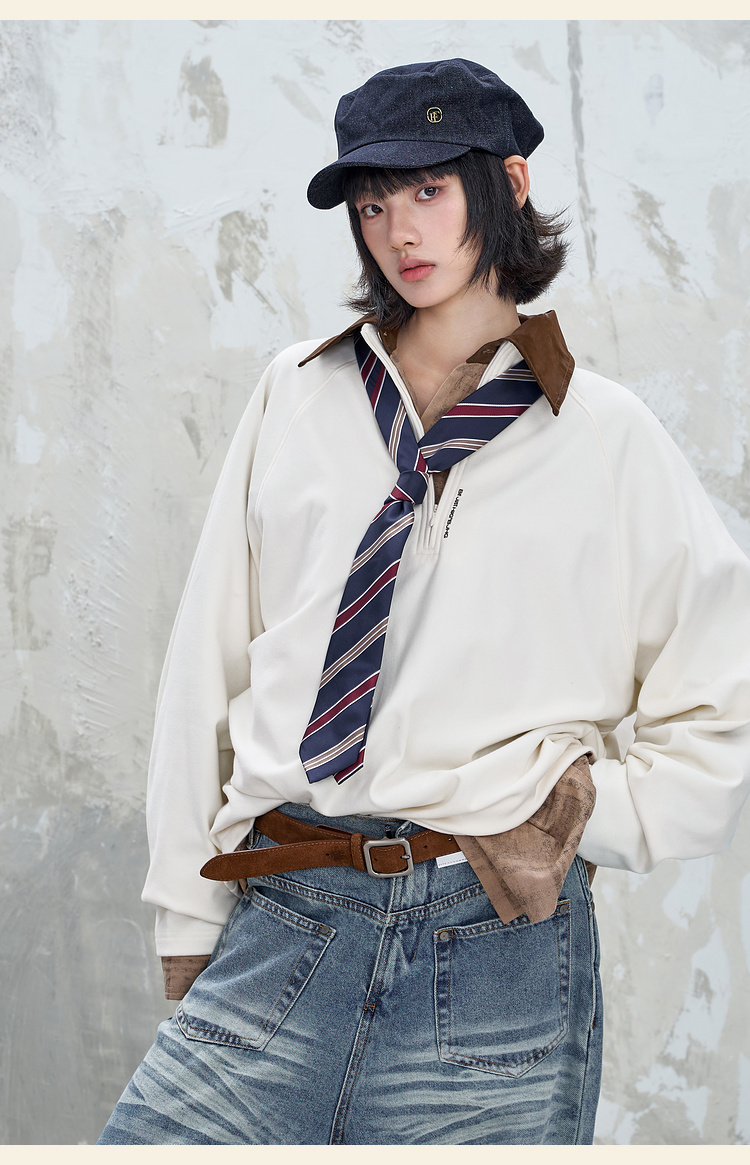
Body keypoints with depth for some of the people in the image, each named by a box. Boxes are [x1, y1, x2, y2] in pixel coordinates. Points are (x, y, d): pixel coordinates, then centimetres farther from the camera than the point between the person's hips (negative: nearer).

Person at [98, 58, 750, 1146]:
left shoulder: (603, 436, 4)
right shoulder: (298, 397, 10)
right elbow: (211, 660, 10)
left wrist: (594, 817, -4)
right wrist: (190, 914, 8)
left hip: (499, 943, -1)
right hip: (284, 927, 2)